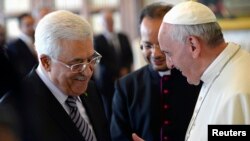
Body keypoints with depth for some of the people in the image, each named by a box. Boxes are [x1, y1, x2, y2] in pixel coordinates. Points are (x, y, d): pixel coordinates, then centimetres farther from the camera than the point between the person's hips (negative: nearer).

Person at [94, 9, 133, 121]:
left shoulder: (123, 38, 13)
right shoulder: (98, 40, -1)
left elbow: (129, 57, 14)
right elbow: (101, 60, -7)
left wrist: (126, 69, -4)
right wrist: (118, 71, -9)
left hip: (124, 79, 3)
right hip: (107, 80, -3)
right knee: (110, 110, -1)